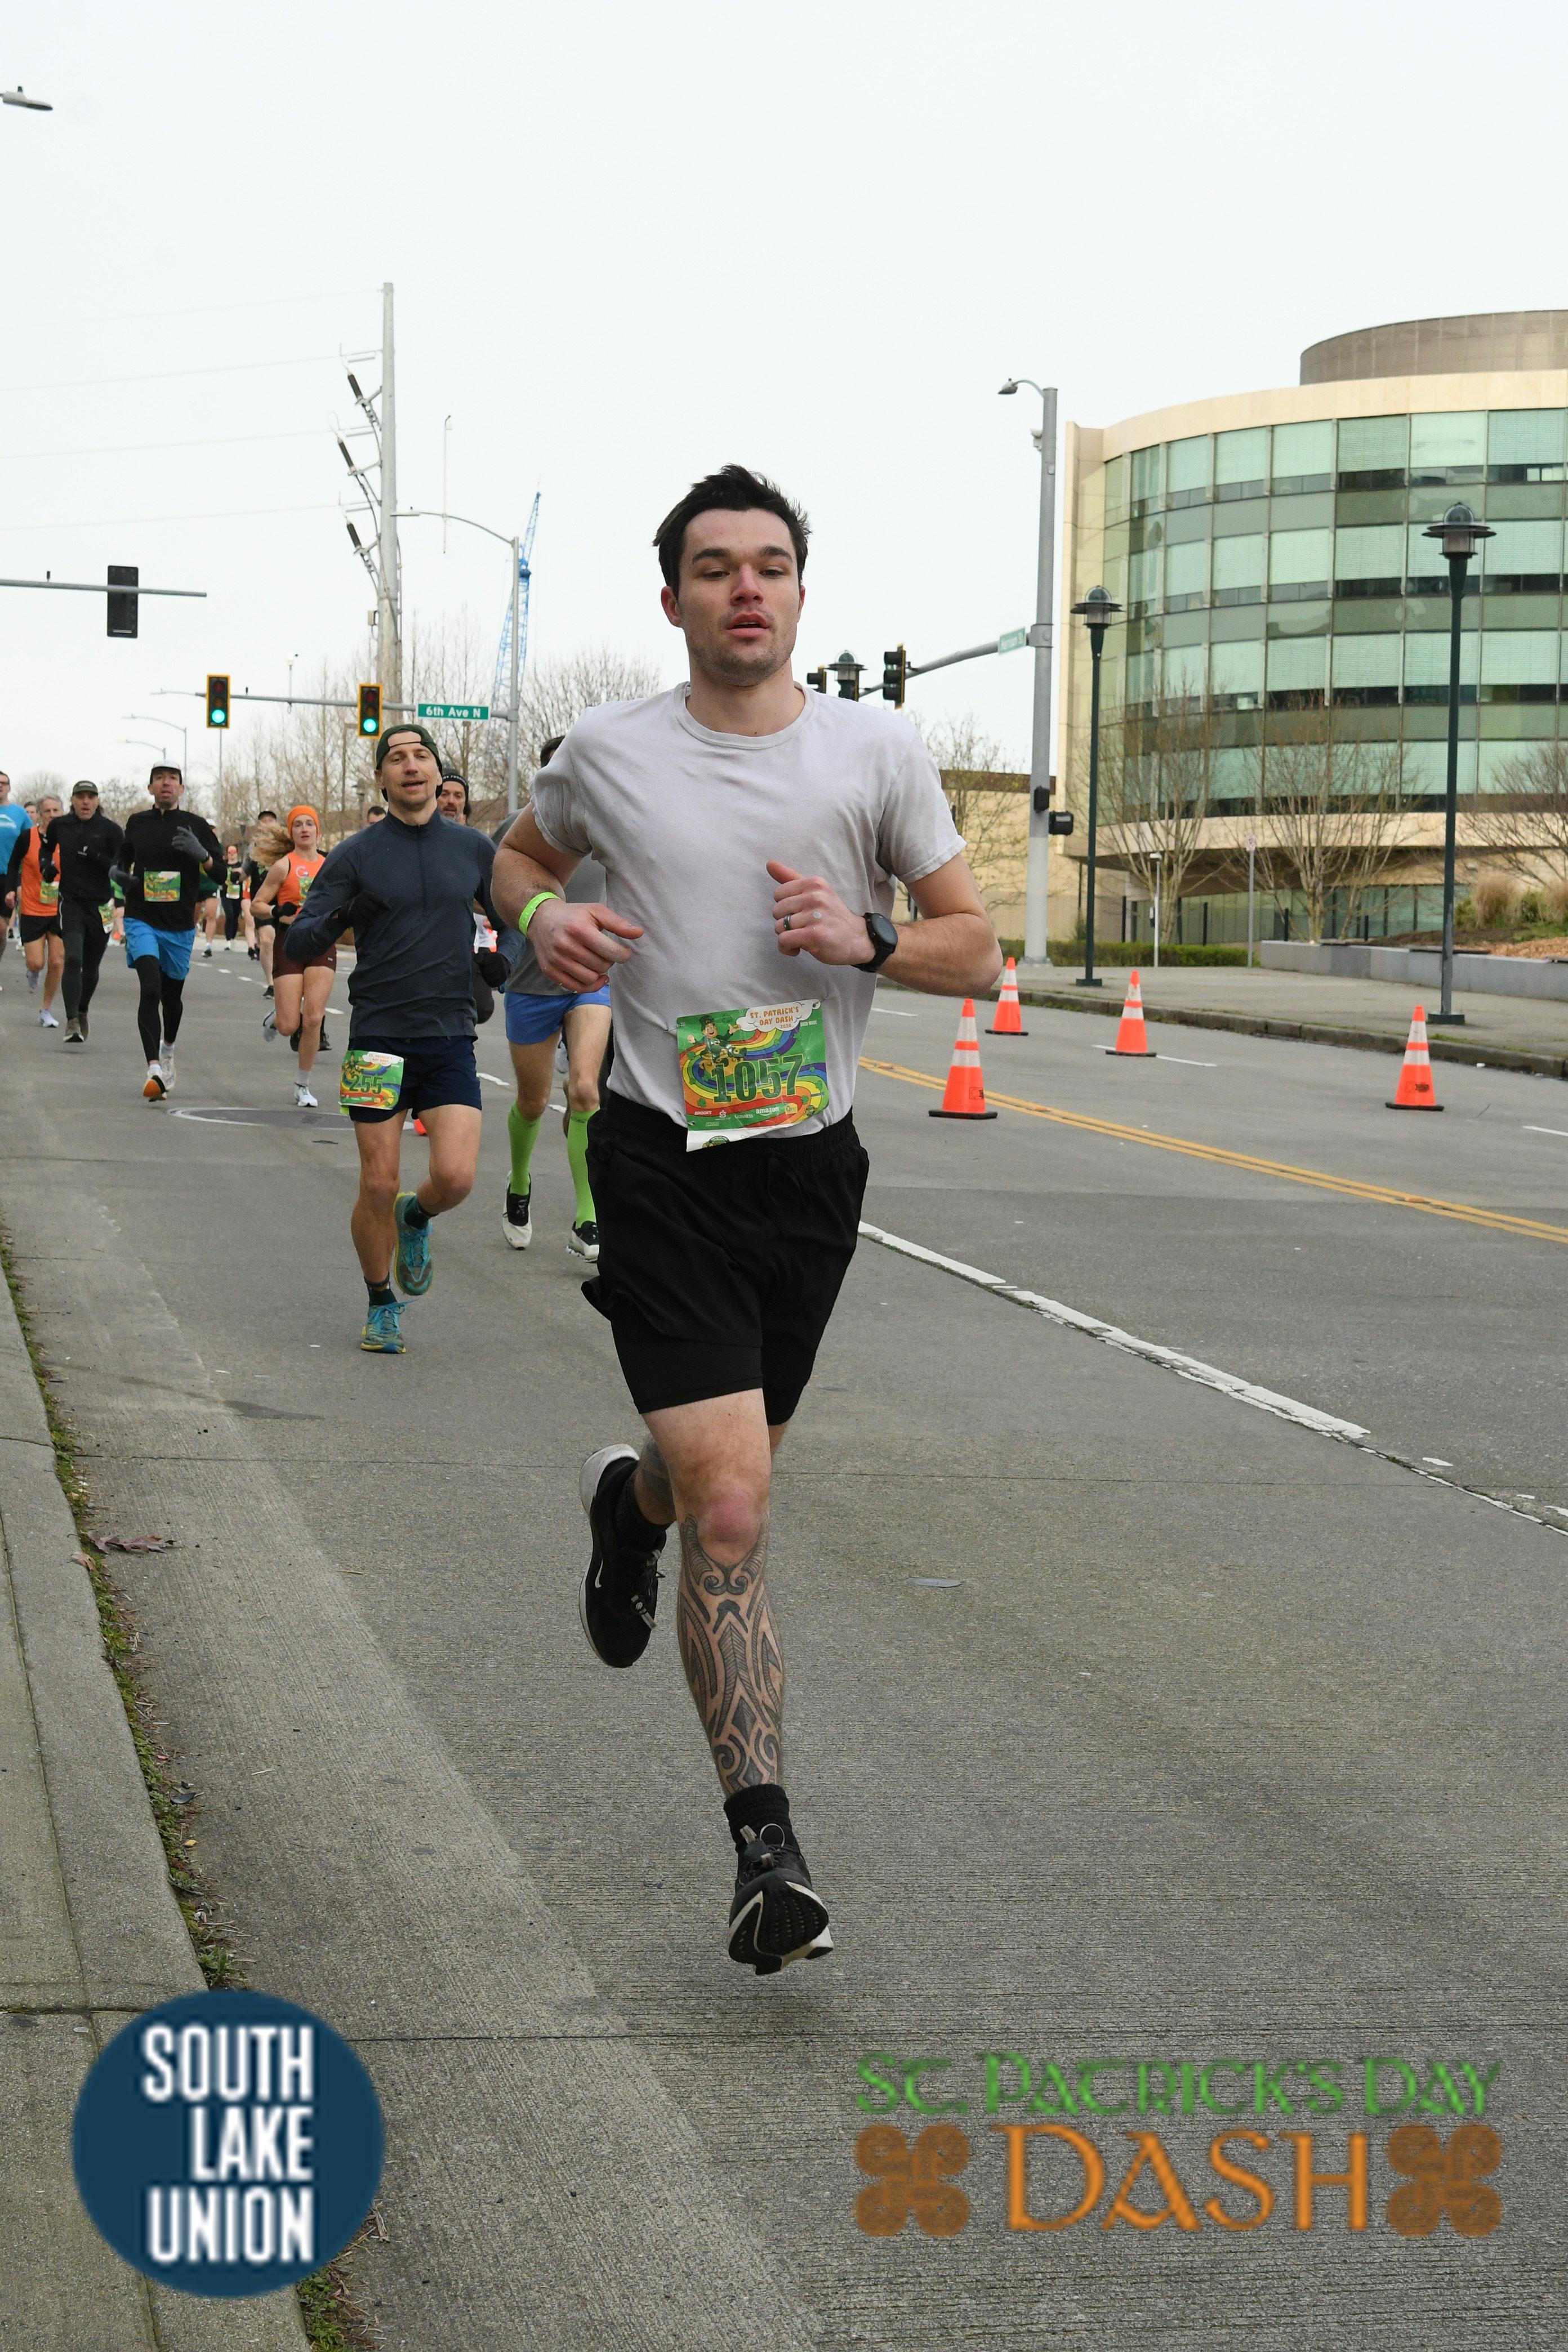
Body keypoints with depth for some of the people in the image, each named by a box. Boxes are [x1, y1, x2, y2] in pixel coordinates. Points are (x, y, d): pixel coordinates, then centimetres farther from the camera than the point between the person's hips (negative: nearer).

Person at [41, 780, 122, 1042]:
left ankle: (82, 1013, 36)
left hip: (102, 906, 0)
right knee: (73, 959, -19)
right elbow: (46, 847, 25)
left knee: (91, 967, 11)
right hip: (71, 903, 0)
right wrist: (46, 864, 5)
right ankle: (72, 1023, -23)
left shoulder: (110, 830, -4)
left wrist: (96, 856, -22)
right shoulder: (60, 825, 4)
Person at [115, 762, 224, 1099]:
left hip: (180, 925, 1)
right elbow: (124, 857, 25)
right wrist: (121, 874, 3)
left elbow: (219, 872, 0)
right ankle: (155, 1070, -25)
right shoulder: (137, 823, 6)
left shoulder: (196, 825, 1)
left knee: (172, 993, 15)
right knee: (150, 988, -19)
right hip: (142, 920, -1)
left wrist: (200, 854, -20)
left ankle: (168, 1049, 46)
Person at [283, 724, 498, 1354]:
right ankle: (381, 1304, 20)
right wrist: (340, 917, -24)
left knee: (456, 1177, -13)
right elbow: (299, 944, -3)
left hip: (451, 1037, 2)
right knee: (378, 1185, -2)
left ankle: (415, 1218, 23)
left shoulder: (473, 849, 8)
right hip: (379, 1036, -2)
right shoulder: (355, 855, 0)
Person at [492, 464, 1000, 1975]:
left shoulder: (877, 752, 1)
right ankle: (766, 1846, -7)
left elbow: (976, 949, 5)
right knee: (733, 1507, -13)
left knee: (723, 1473, 18)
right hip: (665, 1161, -2)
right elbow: (521, 853, 21)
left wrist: (864, 938, -15)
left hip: (812, 1166, 3)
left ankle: (629, 1502, 56)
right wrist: (543, 917, -2)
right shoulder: (607, 751, 0)